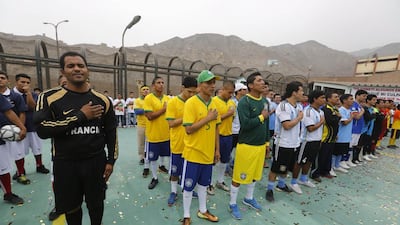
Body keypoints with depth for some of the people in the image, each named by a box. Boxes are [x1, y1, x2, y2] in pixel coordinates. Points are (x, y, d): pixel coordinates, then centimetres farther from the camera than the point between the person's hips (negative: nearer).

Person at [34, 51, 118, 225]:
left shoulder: (102, 100, -2)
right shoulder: (49, 97, -7)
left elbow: (111, 133, 2)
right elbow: (42, 130, -18)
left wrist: (111, 160, 1)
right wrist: (80, 116, -20)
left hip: (96, 161, 1)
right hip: (65, 163, -1)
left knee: (96, 203, 18)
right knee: (71, 206, 19)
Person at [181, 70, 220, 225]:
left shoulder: (213, 103, 4)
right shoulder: (191, 103, -16)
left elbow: (216, 128, 9)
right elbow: (188, 129, -22)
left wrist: (217, 150, 10)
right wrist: (208, 118, -20)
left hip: (208, 153, 6)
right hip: (193, 153, -6)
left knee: (203, 183, 22)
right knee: (189, 186, 11)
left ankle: (202, 210, 43)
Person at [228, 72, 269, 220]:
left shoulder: (265, 101, 8)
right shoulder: (244, 102, -16)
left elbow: (266, 123, 15)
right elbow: (245, 124, -26)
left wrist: (267, 141, 15)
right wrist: (261, 117, -14)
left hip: (260, 145, 8)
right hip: (247, 145, -7)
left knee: (255, 173, 20)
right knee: (239, 175, 5)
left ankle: (249, 198, 43)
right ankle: (232, 204, 25)